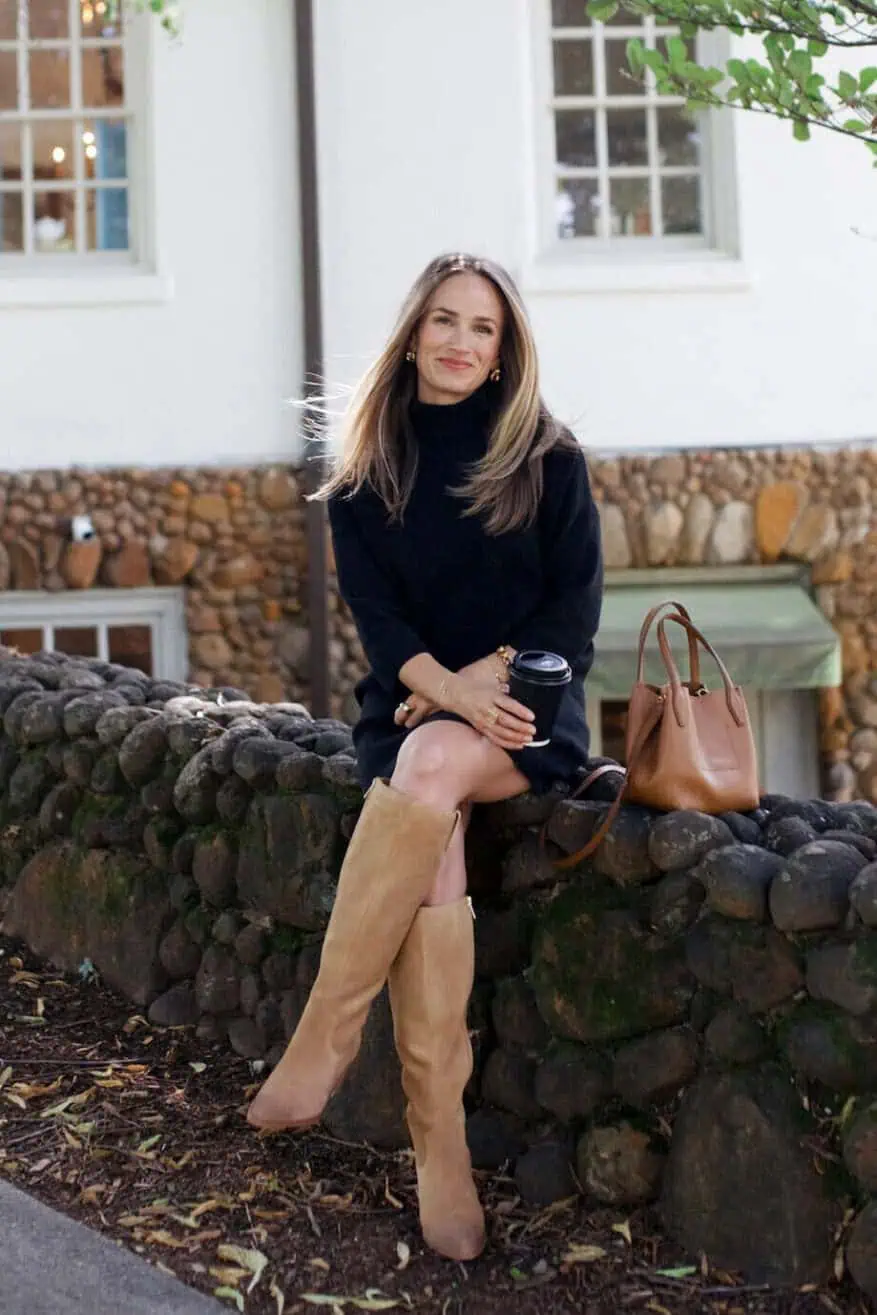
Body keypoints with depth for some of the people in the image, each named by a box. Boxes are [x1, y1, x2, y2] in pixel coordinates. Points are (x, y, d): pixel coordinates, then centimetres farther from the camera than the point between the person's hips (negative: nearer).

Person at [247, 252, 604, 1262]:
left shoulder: (548, 460, 5)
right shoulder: (369, 476, 10)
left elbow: (576, 606, 0)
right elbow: (373, 609, -1)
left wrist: (485, 678, -15)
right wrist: (447, 689, -19)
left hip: (524, 705, -1)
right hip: (406, 706, 2)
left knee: (430, 771, -36)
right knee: (434, 850, -30)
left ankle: (326, 1034, -28)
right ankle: (439, 1143, -30)